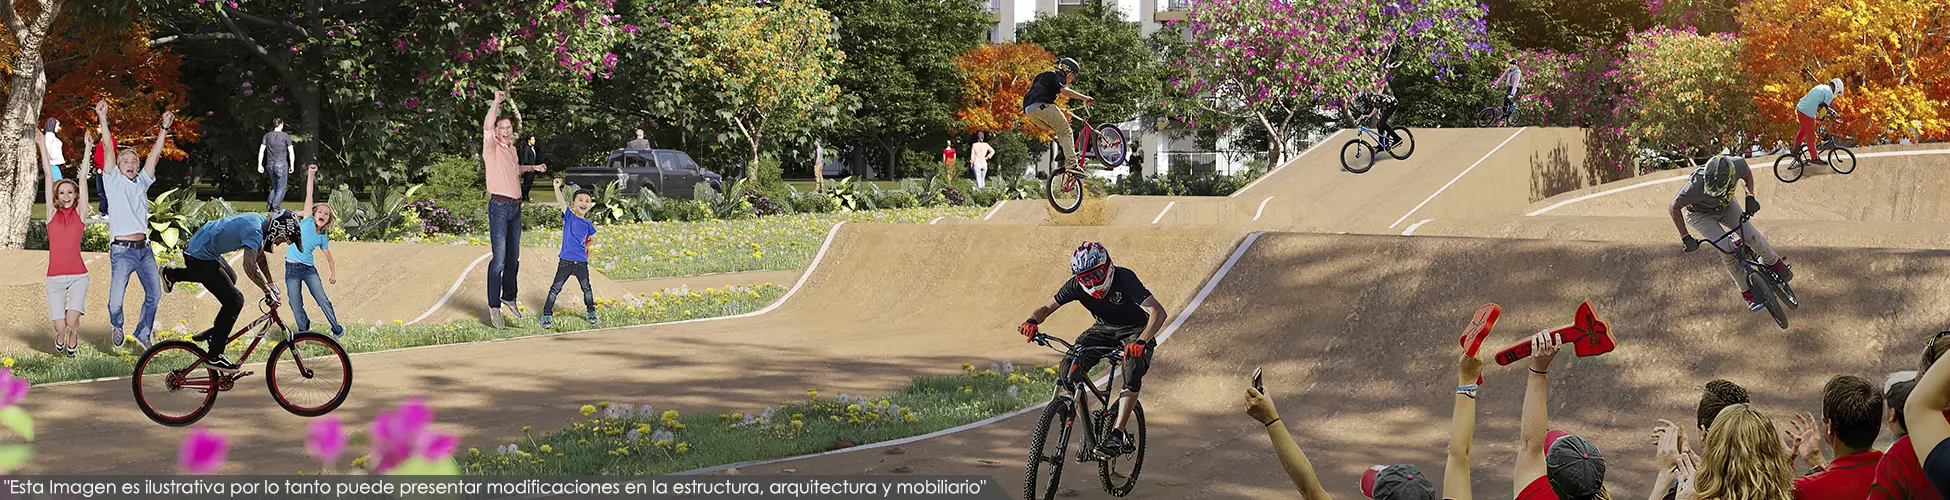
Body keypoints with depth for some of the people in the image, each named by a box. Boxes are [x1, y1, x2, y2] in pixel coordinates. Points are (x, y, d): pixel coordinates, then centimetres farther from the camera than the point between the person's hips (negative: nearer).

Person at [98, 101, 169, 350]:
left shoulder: (142, 182, 16)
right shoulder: (114, 182, 5)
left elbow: (154, 154, 14)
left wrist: (164, 128, 10)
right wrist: (103, 119, -8)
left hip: (144, 249, 5)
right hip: (122, 251, -5)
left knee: (154, 294, 5)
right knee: (116, 300, -8)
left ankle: (143, 334, 25)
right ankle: (117, 327, 23)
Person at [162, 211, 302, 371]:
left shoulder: (261, 221, 2)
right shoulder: (254, 231, -27)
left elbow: (260, 257, 15)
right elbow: (250, 266, -39)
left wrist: (271, 283, 11)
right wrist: (268, 291, -34)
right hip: (201, 258, -10)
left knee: (230, 278, 34)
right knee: (234, 301, -10)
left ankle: (173, 275, 42)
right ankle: (213, 357, -6)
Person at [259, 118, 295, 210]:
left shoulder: (267, 136, 6)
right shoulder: (286, 136, -4)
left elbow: (261, 151, 2)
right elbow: (291, 152, -4)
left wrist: (260, 165, 5)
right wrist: (291, 166, 4)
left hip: (270, 164, 4)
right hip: (281, 164, -4)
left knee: (274, 187, 18)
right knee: (281, 188, 4)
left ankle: (269, 204, 1)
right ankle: (276, 207, -3)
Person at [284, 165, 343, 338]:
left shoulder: (323, 238, 7)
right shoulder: (307, 222, 0)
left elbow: (329, 258, 18)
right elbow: (309, 195, -4)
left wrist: (333, 274, 4)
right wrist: (311, 174, -8)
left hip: (309, 268, 2)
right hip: (292, 268, -2)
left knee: (323, 300, -8)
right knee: (296, 307, -2)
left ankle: (337, 330, 6)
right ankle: (304, 333, 16)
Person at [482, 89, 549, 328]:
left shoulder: (511, 148, 16)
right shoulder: (492, 147, -6)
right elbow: (487, 127, -27)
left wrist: (533, 167, 28)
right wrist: (496, 102, -28)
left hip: (515, 207, 7)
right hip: (499, 206, -7)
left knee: (513, 257, 14)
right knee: (499, 259, -11)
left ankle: (509, 297, 28)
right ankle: (494, 307, -8)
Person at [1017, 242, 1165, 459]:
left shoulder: (1124, 279, -31)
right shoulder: (1077, 285, -18)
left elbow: (1158, 312, -40)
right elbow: (1047, 308, -10)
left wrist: (1141, 342, -57)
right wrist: (1032, 321, -35)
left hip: (1135, 330, -4)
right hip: (1104, 330, 4)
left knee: (1132, 371, -35)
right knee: (1068, 369, -19)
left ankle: (1118, 435, -28)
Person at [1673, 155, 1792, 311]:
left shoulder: (1738, 164, -33)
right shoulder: (1697, 185, -43)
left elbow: (1747, 174, -4)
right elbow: (1674, 207, -28)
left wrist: (1750, 196, -17)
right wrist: (1685, 237, -28)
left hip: (1726, 205, 3)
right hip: (1701, 214, -3)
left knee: (1751, 235, -10)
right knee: (1727, 249, -18)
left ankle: (1775, 263, 22)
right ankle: (1748, 292, 1)